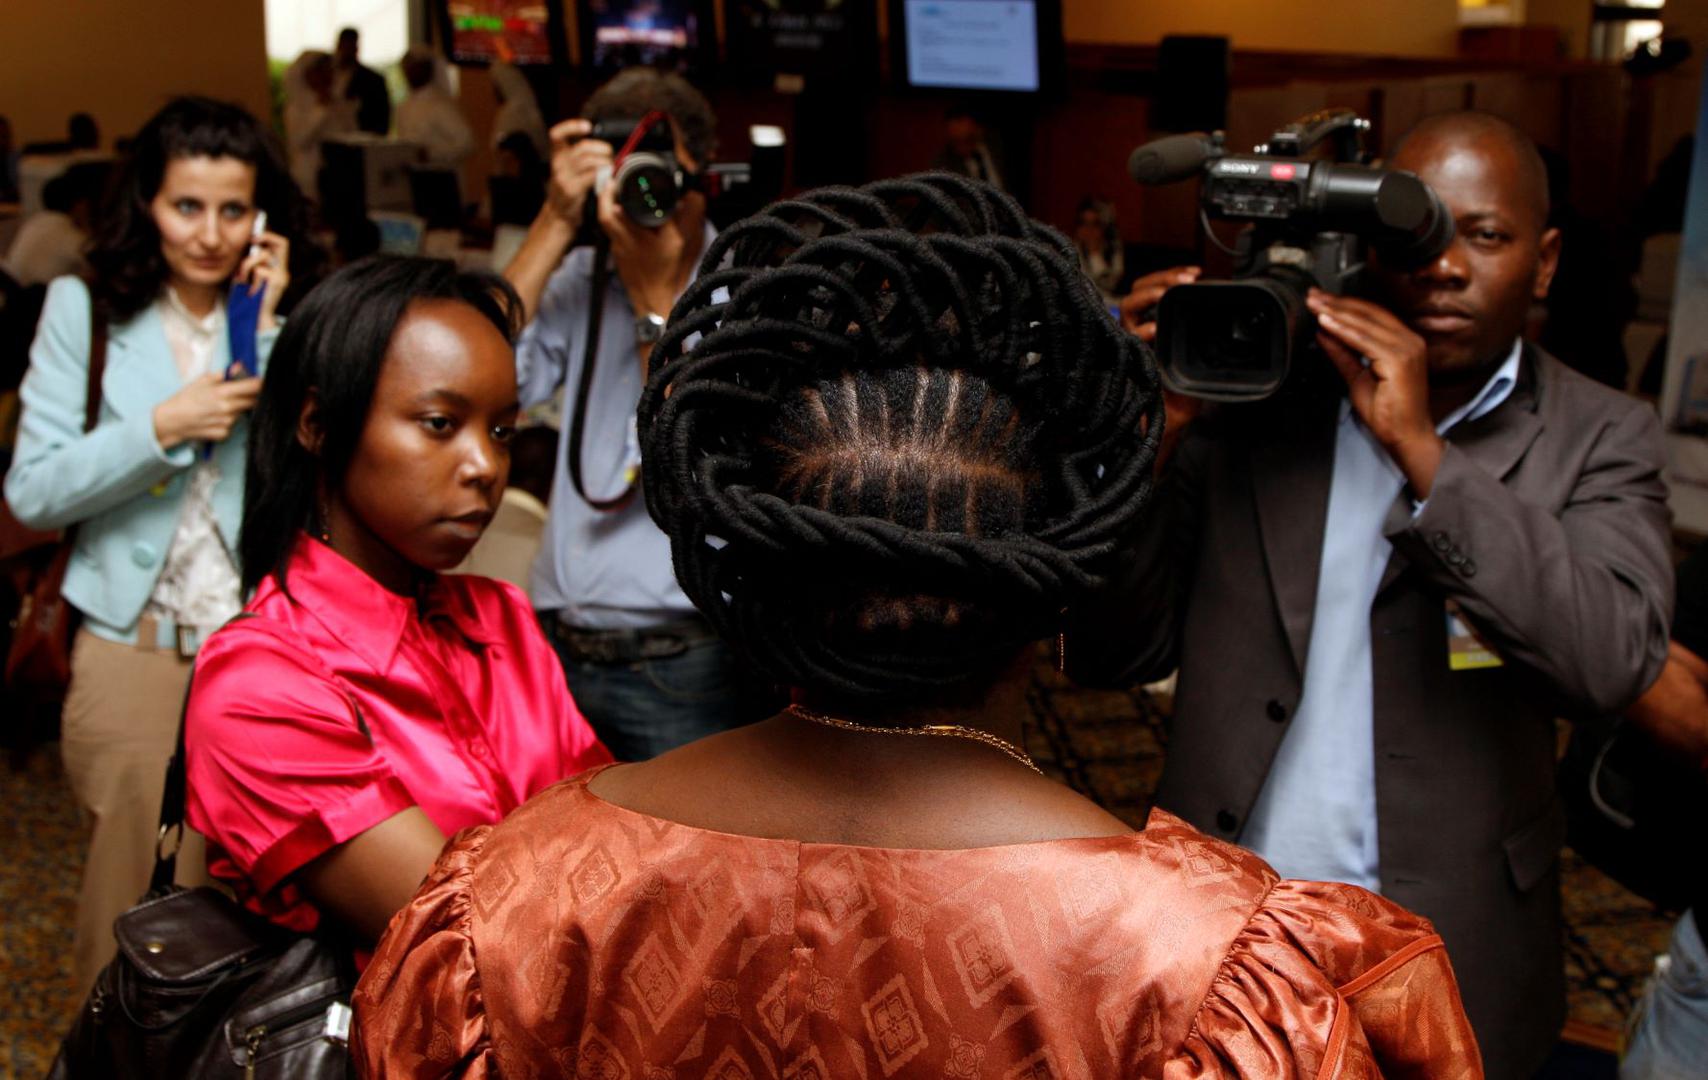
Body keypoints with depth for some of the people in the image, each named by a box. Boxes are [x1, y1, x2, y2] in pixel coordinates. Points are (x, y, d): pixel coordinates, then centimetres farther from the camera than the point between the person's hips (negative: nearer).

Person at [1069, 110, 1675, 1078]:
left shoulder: (1598, 439, -2)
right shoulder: (1251, 398, -2)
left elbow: (1615, 661, -19)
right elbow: (1111, 655, -3)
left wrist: (1419, 447, -23)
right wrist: (1148, 433, -16)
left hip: (1448, 962, 0)